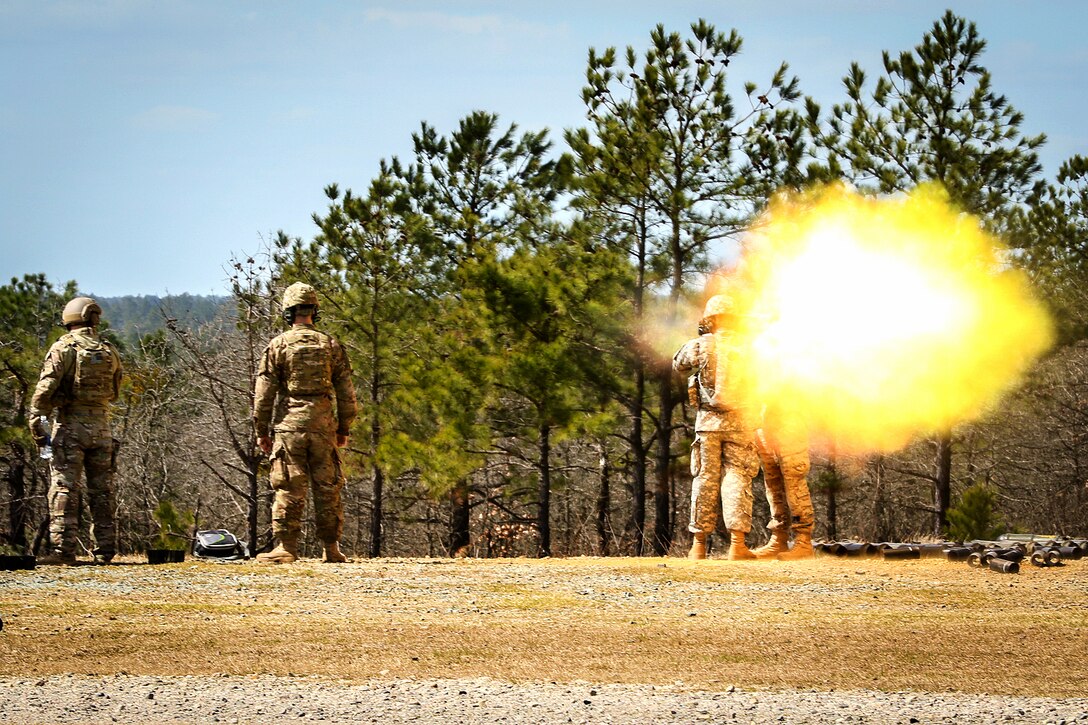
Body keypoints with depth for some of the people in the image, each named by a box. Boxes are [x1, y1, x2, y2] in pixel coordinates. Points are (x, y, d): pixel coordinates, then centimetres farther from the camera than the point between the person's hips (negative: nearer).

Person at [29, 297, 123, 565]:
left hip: (70, 425, -4)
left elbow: (46, 387, -13)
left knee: (64, 487, -6)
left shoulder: (64, 347, -5)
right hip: (101, 426, 4)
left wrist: (36, 422, -9)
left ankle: (63, 548, -14)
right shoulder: (109, 351, 8)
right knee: (102, 490, 9)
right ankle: (105, 550, 10)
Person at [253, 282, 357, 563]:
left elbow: (264, 393, -2)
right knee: (327, 488, 7)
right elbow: (346, 392, 8)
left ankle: (286, 547, -4)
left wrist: (261, 430, 4)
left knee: (289, 489, -1)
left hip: (289, 424, -2)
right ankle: (332, 548, 8)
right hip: (323, 424, 2)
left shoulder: (278, 345, -1)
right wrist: (344, 429, 16)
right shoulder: (331, 345, 7)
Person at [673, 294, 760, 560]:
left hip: (708, 421, 0)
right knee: (736, 479, 1)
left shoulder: (700, 346, -4)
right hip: (739, 422, 0)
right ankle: (737, 543, -8)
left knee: (705, 480, 7)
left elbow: (678, 364, 13)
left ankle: (699, 544, 9)